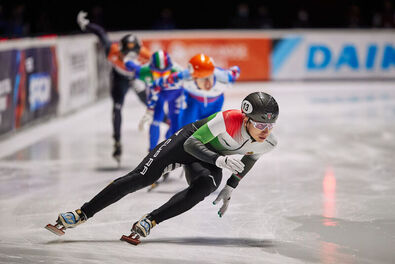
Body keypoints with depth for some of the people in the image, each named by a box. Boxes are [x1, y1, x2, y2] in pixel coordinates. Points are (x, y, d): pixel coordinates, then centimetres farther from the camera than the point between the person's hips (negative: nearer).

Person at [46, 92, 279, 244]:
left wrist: (230, 188, 3)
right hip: (189, 142, -3)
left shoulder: (268, 143, -19)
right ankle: (81, 215, -8)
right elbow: (192, 144, -28)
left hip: (211, 164, 4)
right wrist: (221, 160, -41)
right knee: (139, 178, -15)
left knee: (203, 188, -32)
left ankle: (149, 222, -26)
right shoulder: (229, 119, -35)